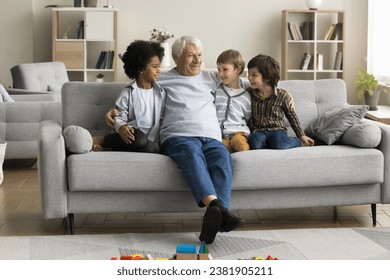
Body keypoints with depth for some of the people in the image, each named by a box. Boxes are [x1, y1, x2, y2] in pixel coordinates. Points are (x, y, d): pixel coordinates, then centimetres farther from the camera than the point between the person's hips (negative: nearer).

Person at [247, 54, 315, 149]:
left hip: (277, 130, -1)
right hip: (259, 131, 1)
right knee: (255, 142, -35)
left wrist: (301, 135, 10)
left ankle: (299, 142, -3)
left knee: (279, 144, -34)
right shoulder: (250, 93, 3)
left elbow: (291, 115, 7)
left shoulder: (282, 95, -4)